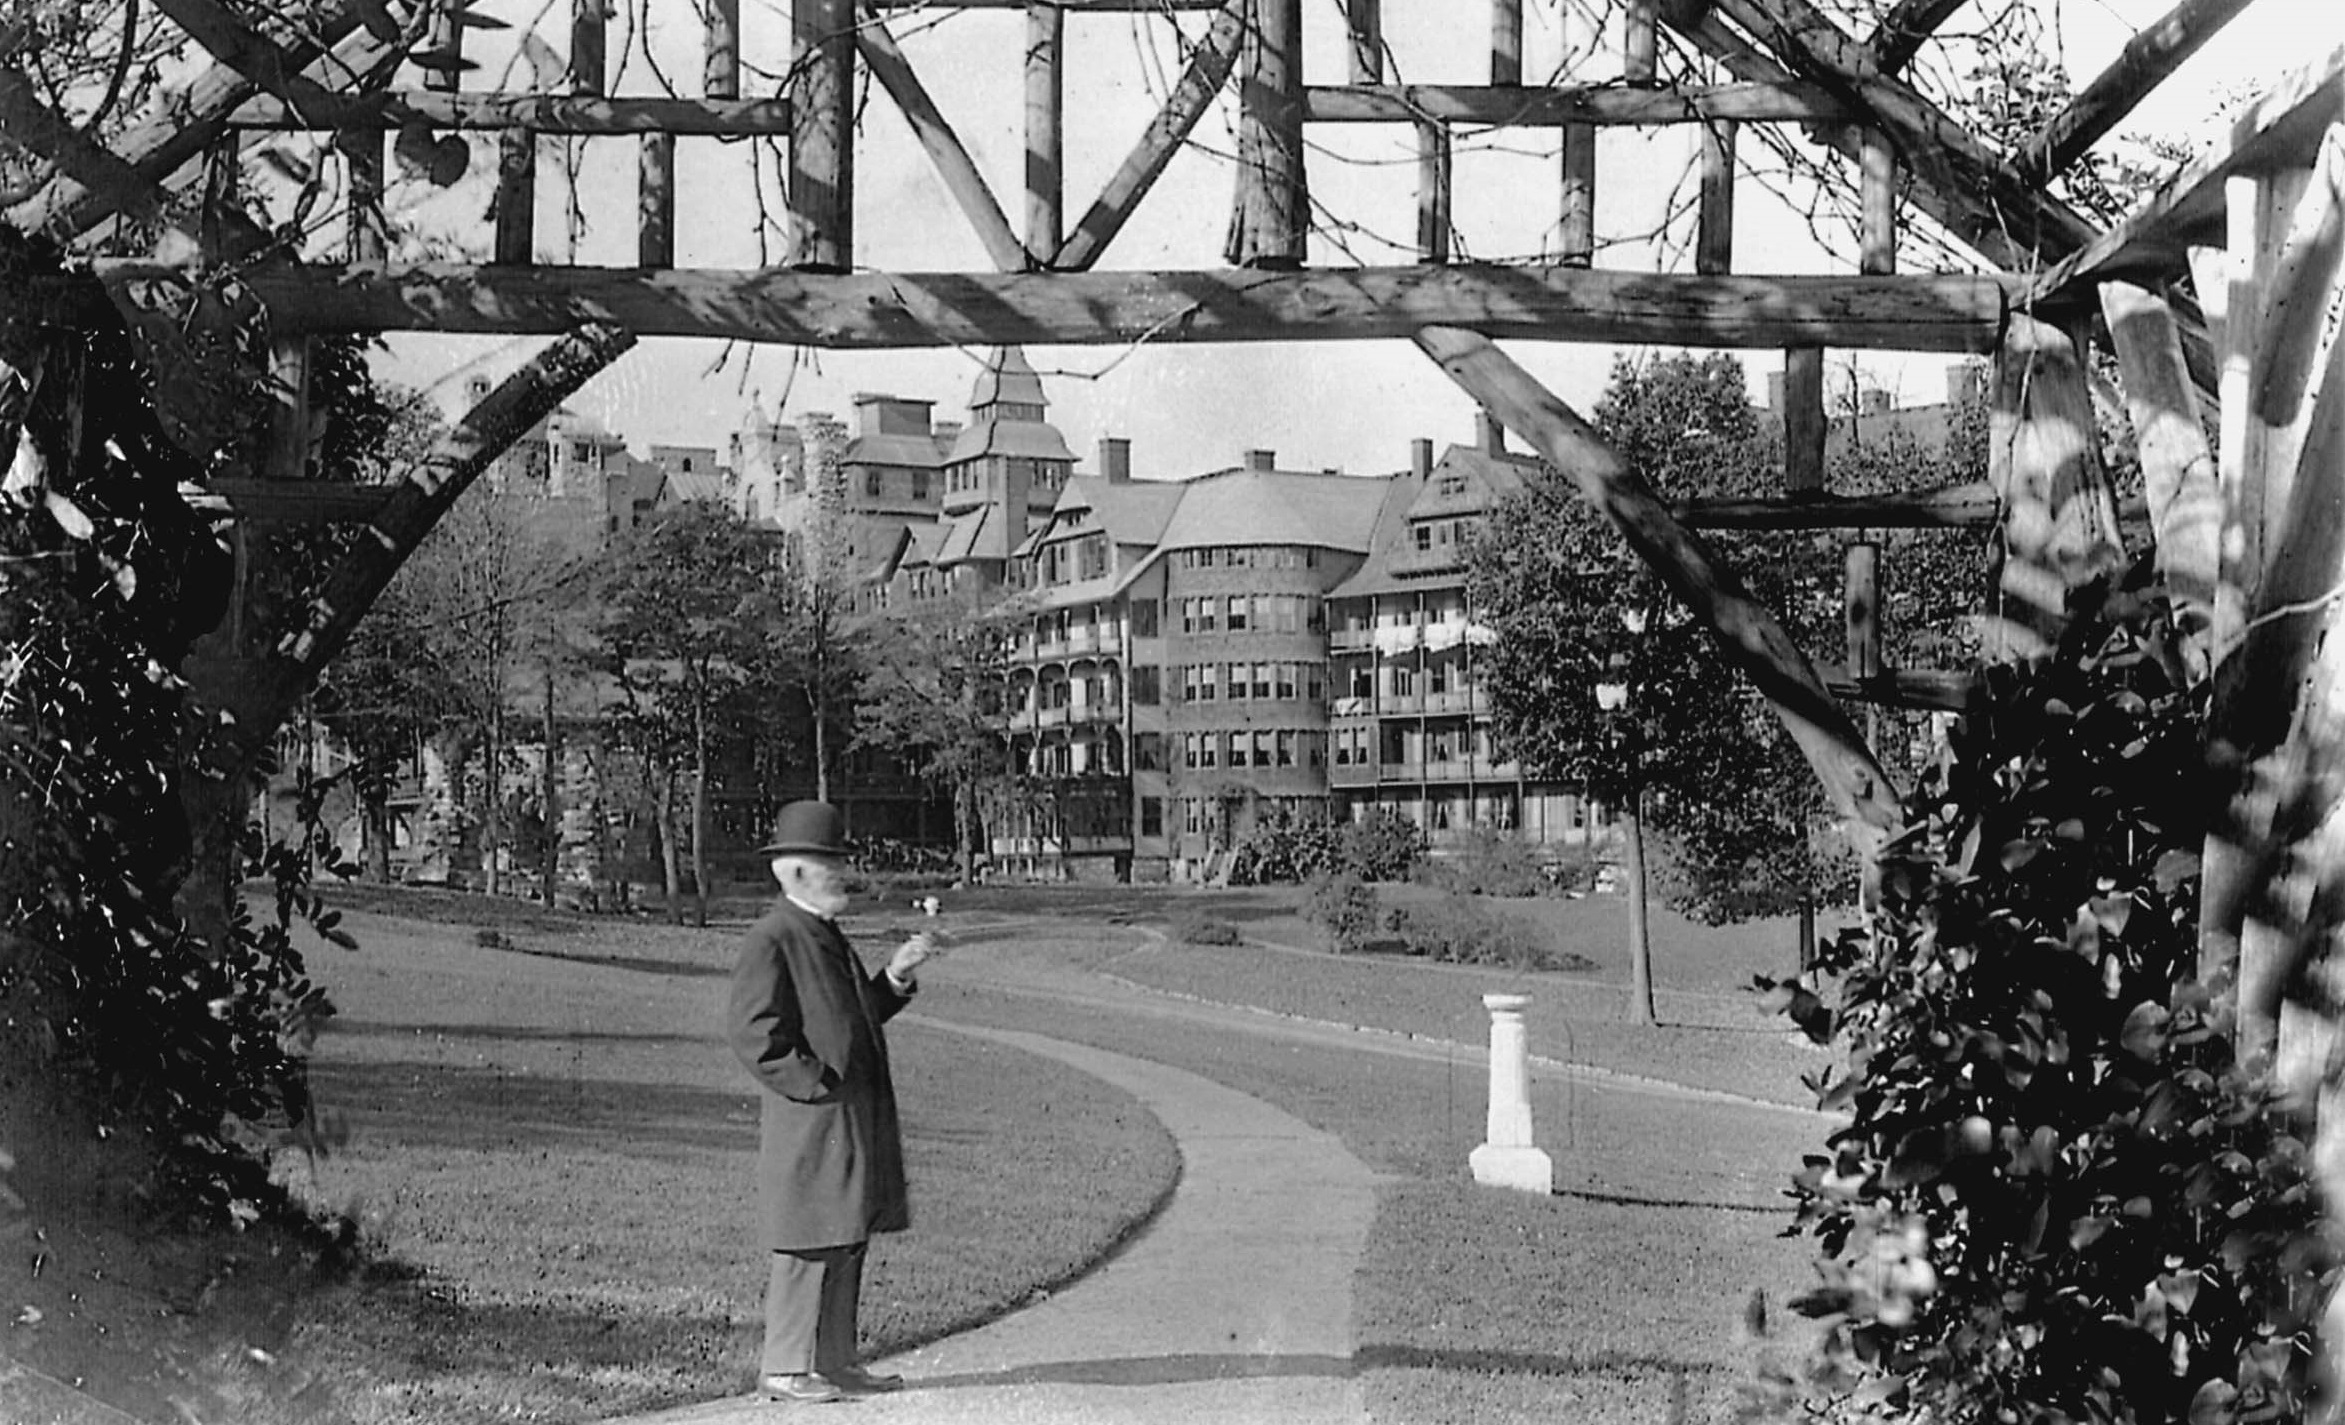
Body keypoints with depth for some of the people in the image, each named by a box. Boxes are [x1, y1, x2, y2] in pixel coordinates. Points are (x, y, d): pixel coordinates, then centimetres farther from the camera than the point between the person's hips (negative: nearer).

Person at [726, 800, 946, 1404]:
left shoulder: (827, 936, 18)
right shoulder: (770, 941, -12)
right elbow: (749, 1030, -18)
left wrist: (897, 974, 9)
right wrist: (813, 1082, -18)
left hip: (855, 1120, 9)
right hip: (812, 1123, -9)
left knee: (847, 1242, 12)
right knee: (808, 1246, -4)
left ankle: (833, 1361, 20)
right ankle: (783, 1369, 5)